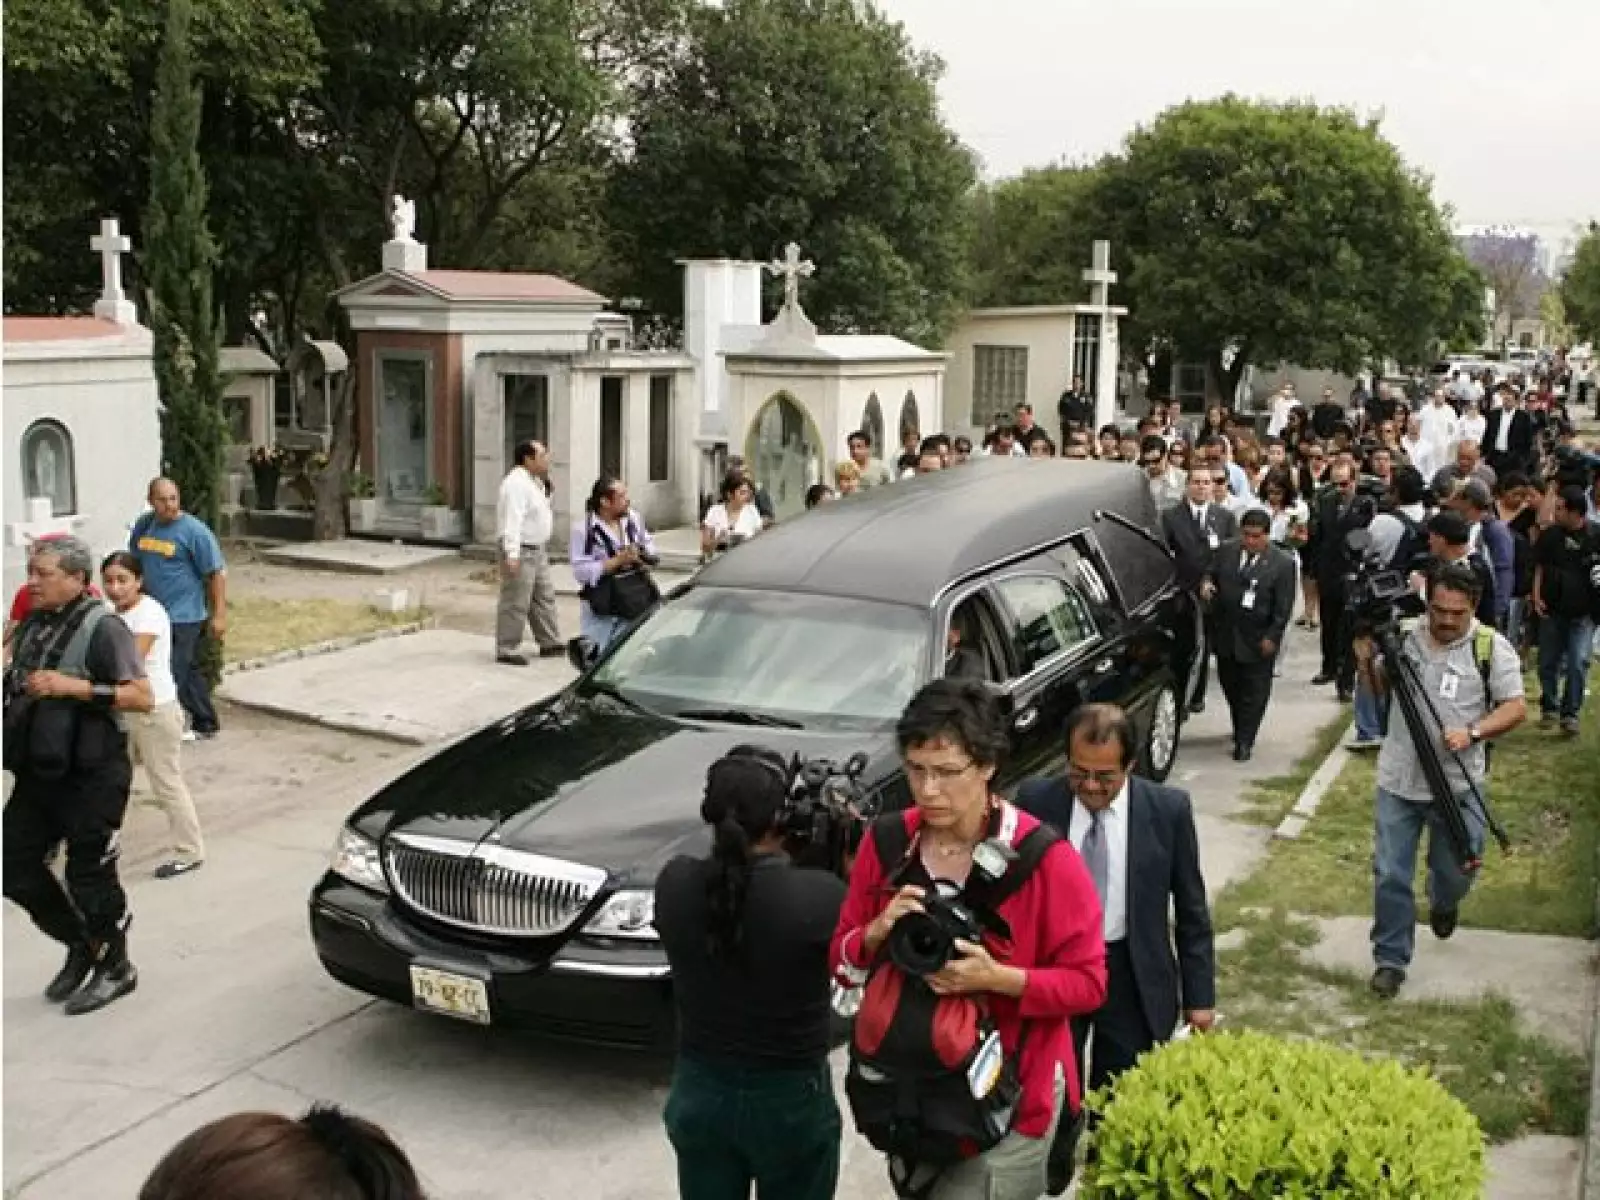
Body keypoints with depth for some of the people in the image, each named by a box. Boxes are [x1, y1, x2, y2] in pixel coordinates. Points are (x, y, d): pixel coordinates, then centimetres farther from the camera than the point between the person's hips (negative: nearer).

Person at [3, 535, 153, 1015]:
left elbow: (143, 697, -21)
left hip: (91, 777, -8)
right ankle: (81, 945, 29)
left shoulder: (102, 627, -14)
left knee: (90, 876, 1)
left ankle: (116, 968, 21)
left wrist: (75, 687, -28)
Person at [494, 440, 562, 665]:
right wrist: (512, 554, -33)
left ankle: (550, 644, 27)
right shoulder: (517, 483, -20)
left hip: (538, 550, 11)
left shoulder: (534, 482, 13)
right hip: (521, 551, -11)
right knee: (515, 603, -5)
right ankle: (506, 650, 2)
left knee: (544, 596, 17)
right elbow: (512, 520, -27)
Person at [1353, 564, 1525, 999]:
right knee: (1390, 875, 2)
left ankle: (1442, 904, 50)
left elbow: (1515, 707, -7)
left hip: (1458, 786, -1)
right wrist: (1367, 661, -8)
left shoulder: (1492, 647, -8)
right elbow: (1380, 691, 13)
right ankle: (1390, 960, 17)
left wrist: (1472, 732, -22)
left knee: (1455, 873, 14)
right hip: (1398, 782, 1)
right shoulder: (1402, 634, 0)